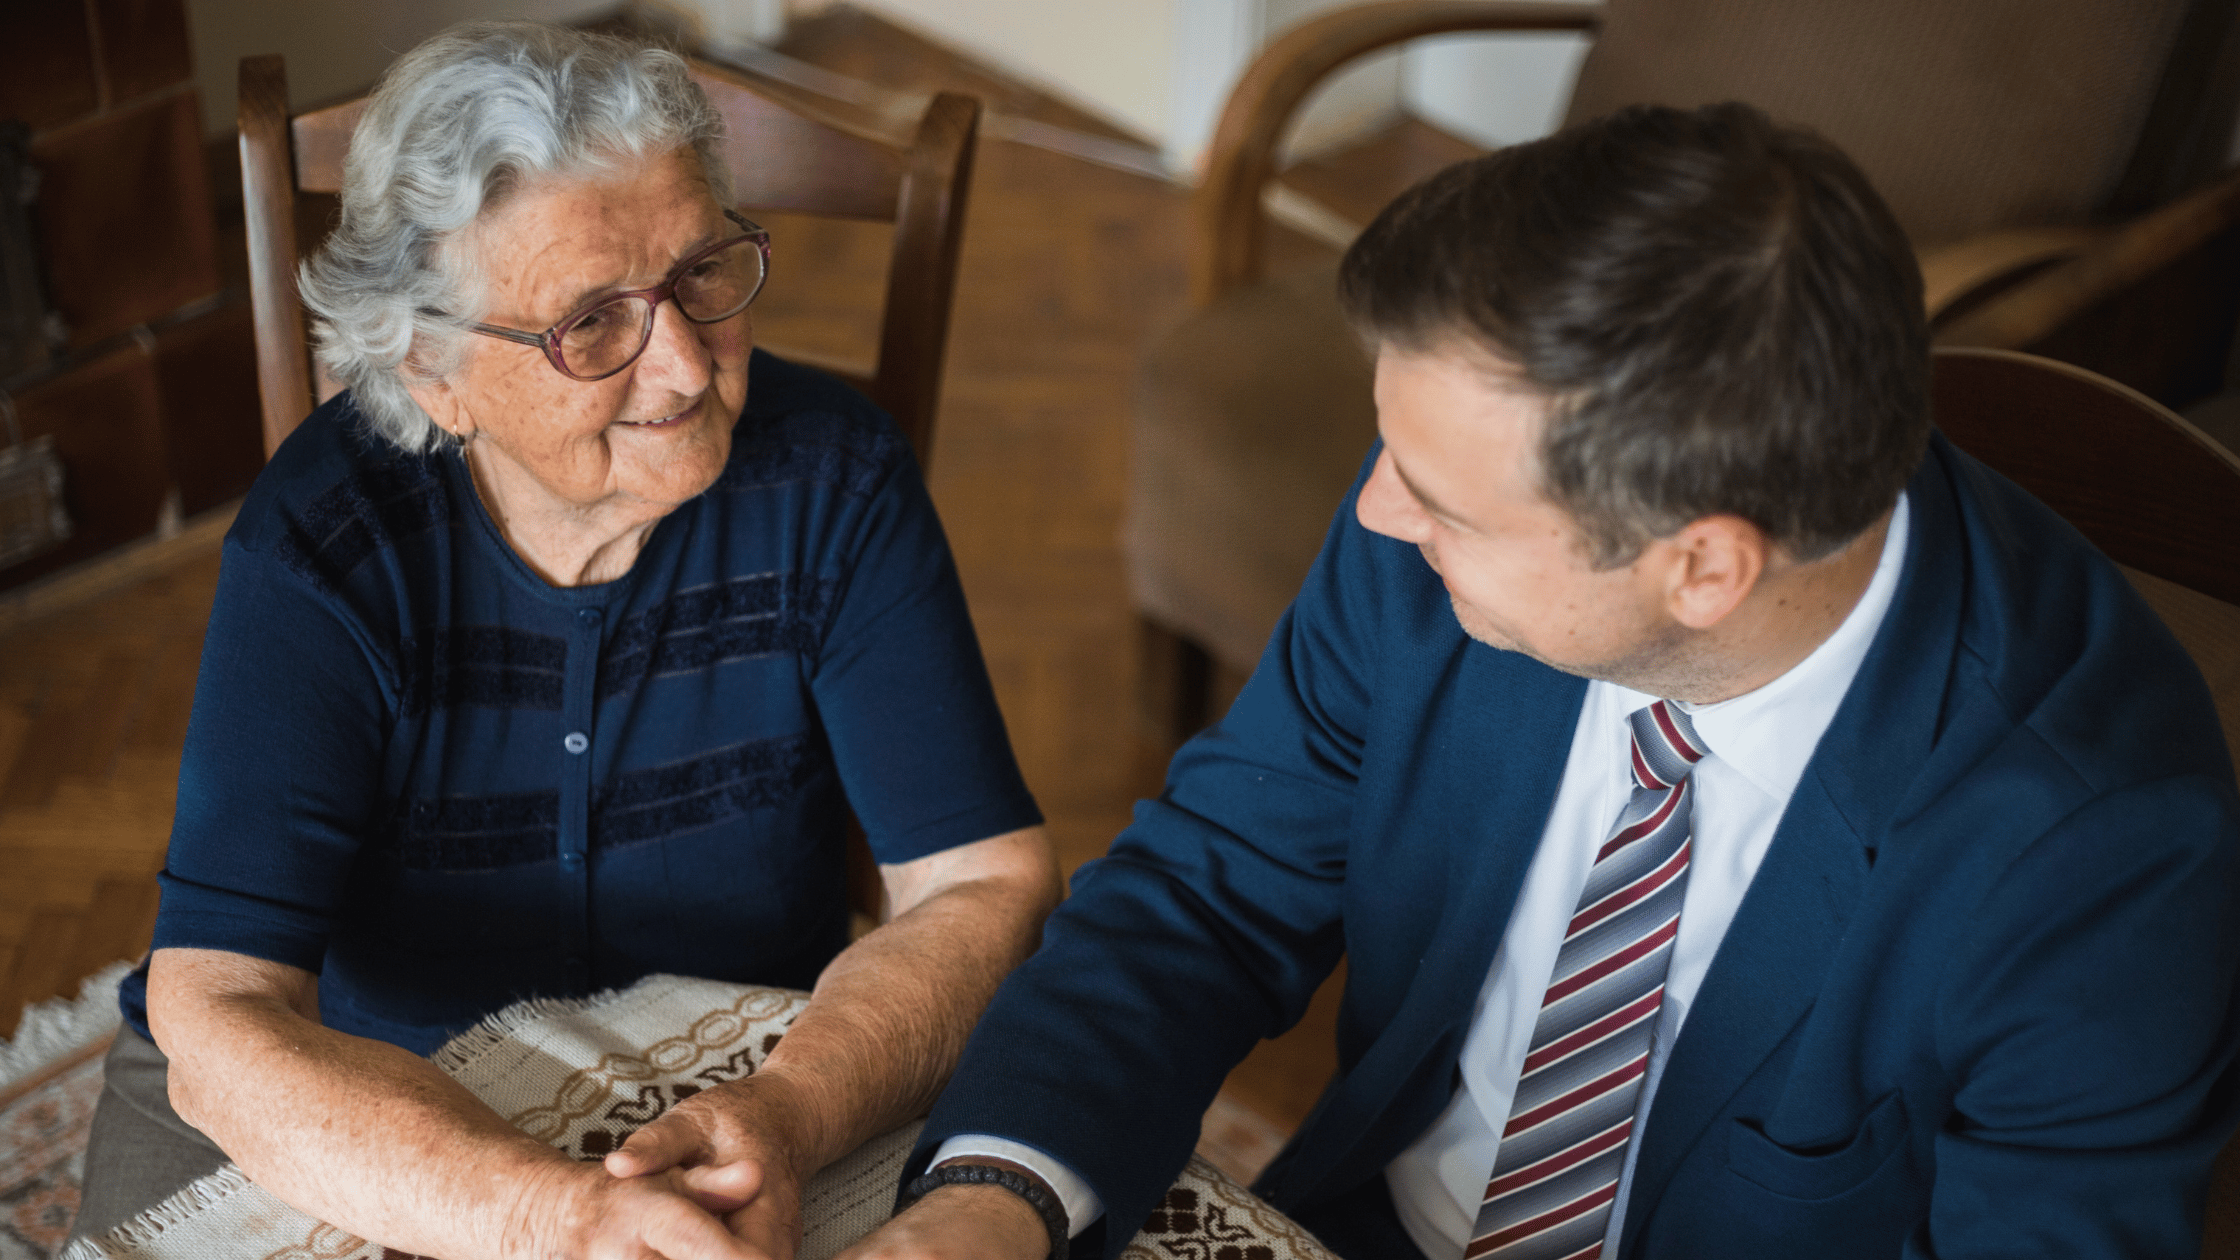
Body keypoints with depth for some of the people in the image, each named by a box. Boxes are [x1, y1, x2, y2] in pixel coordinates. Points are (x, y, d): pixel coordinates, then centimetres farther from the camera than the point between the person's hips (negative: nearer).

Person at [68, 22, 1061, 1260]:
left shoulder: (831, 477, -16)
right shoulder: (317, 548, -20)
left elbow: (987, 885, -17)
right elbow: (219, 1024, -26)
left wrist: (787, 1118, -36)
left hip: (741, 1086, 1)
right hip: (360, 1105, 0)